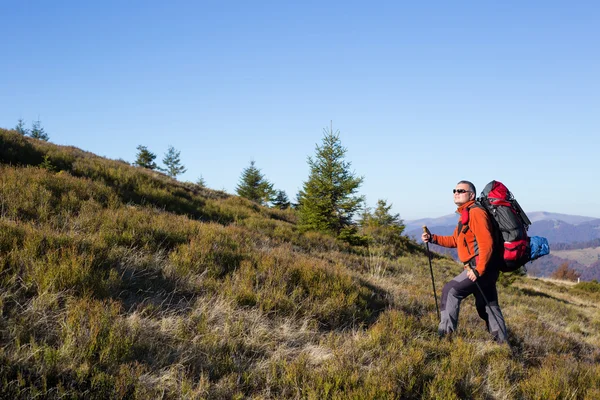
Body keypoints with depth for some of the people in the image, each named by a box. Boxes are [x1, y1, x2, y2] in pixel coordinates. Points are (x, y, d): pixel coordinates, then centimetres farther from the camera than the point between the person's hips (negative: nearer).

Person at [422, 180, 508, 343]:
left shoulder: (475, 212, -15)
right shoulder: (465, 214, 18)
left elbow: (486, 243, -23)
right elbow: (455, 240, 24)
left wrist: (479, 270, -26)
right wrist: (433, 238, 11)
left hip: (482, 267, -10)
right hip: (484, 268, 10)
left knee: (451, 290, -9)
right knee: (487, 305, 16)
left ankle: (446, 332, -5)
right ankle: (502, 341, 24)